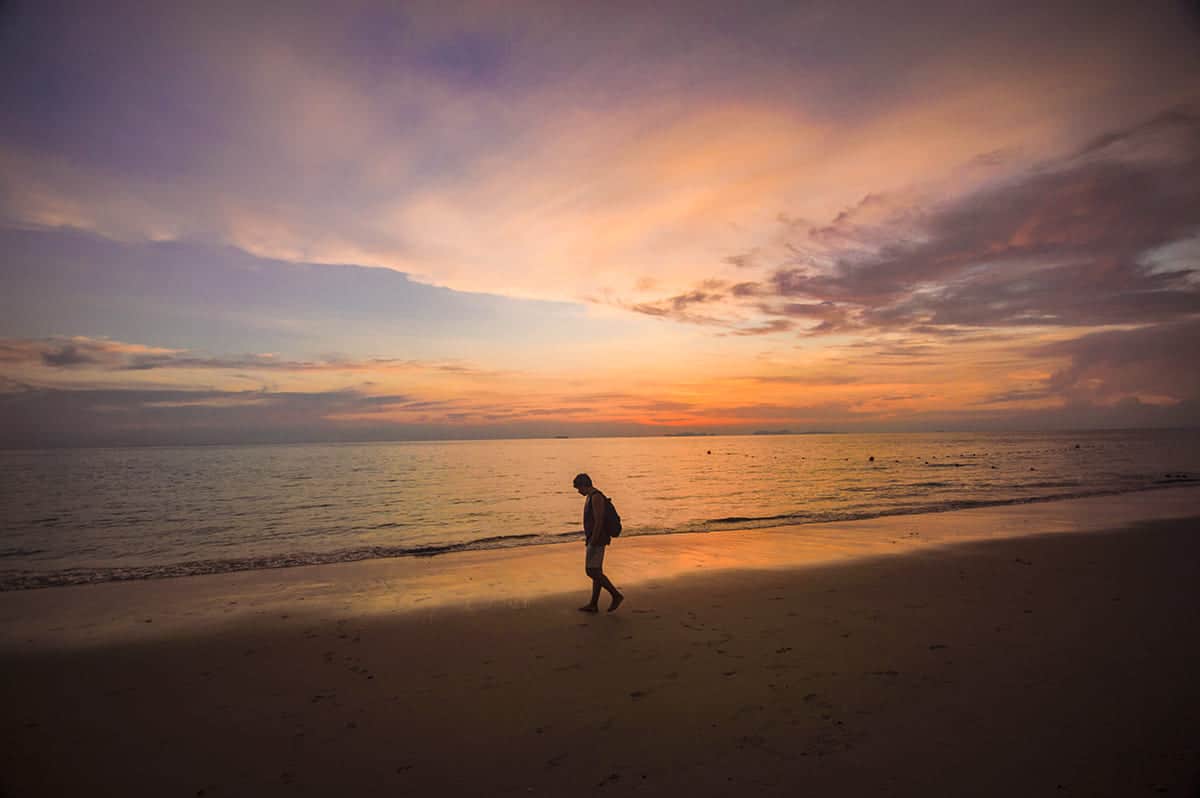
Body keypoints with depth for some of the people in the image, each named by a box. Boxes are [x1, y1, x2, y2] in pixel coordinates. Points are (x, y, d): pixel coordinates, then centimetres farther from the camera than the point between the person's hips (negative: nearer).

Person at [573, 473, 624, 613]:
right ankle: (593, 604, 15)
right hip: (595, 540, 10)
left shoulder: (596, 497, -17)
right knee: (596, 572, 11)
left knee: (592, 571, -8)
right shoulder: (592, 497, 15)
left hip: (597, 541, -10)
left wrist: (592, 542, -22)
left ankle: (616, 595, -1)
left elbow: (599, 521, -23)